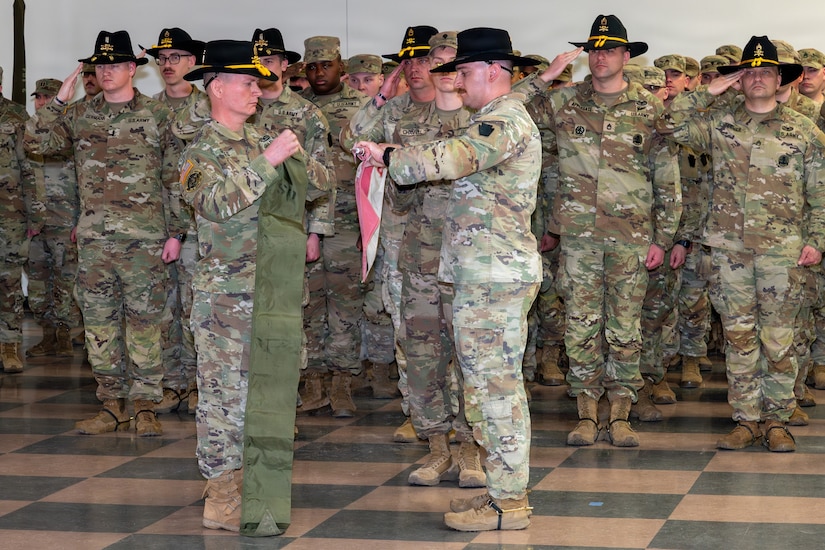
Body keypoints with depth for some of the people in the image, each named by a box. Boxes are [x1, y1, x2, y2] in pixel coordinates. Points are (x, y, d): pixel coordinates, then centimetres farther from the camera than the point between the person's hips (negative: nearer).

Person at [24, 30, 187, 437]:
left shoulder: (157, 116, 1)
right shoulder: (80, 116, 10)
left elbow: (176, 178, 1)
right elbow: (36, 142, 3)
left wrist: (176, 232, -4)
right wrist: (59, 101, -4)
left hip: (144, 238, -3)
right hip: (93, 238, 4)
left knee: (143, 321, -1)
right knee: (99, 322, 6)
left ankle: (145, 407, 6)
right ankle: (112, 406, 15)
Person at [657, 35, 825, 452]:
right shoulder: (719, 122, 8)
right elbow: (668, 124, 2)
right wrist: (708, 93, 0)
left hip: (781, 247, -1)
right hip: (729, 245, 2)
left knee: (778, 338, 1)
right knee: (739, 336, 6)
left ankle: (777, 421, 10)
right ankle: (746, 420, 13)